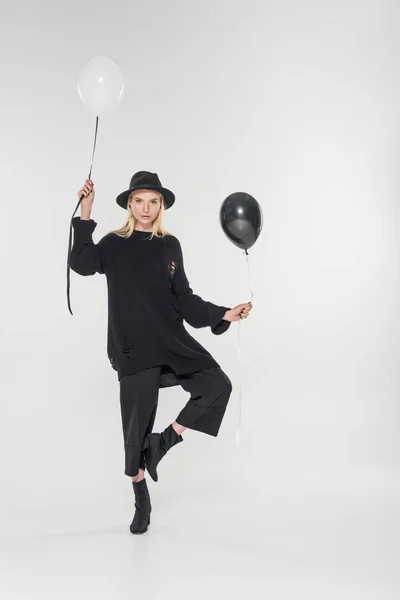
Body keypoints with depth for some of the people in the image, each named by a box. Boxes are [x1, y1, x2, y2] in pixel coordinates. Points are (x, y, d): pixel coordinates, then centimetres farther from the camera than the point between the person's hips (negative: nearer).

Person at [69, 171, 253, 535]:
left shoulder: (169, 245, 8)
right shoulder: (114, 244, 1)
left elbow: (184, 298, 10)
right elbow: (81, 264, -17)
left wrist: (224, 314, 1)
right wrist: (85, 214, -21)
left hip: (173, 340, 3)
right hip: (134, 348, -3)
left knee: (218, 385, -14)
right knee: (137, 425, 2)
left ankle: (164, 441, 4)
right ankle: (142, 504, 22)